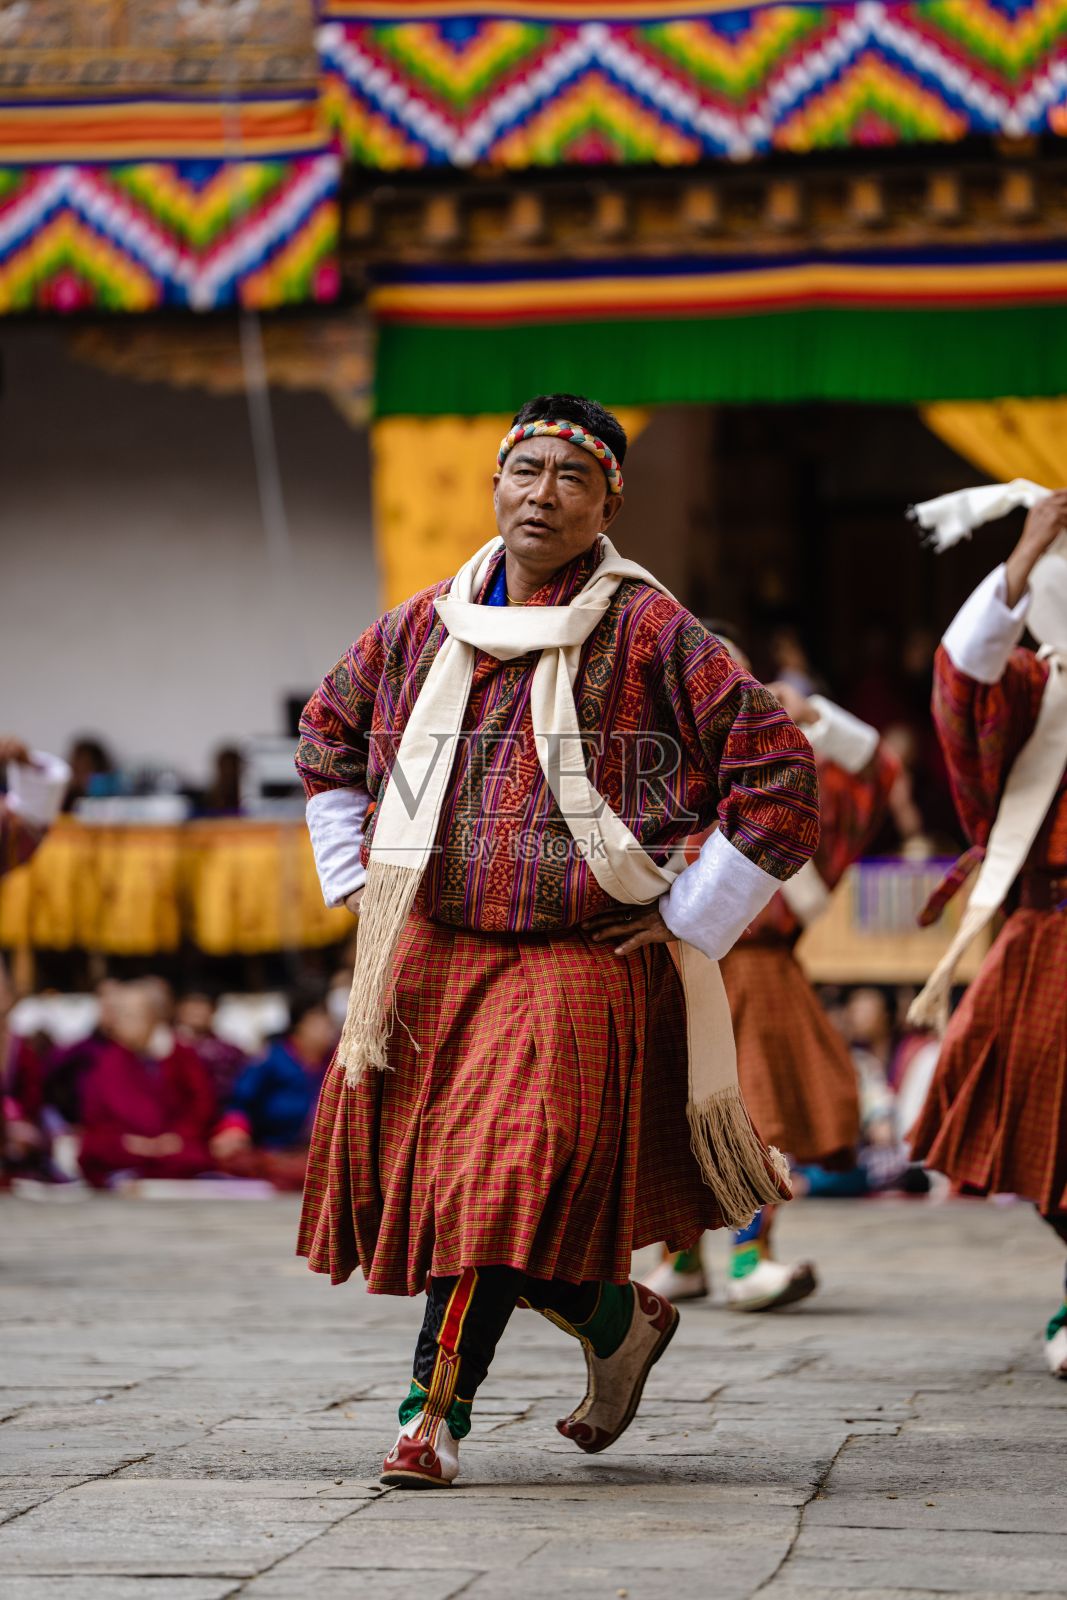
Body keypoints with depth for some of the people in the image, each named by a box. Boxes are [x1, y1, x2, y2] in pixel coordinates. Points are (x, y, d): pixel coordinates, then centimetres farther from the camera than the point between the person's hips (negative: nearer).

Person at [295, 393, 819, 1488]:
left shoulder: (650, 635, -7)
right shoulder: (420, 633, 8)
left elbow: (778, 777, -6)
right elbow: (327, 735, 27)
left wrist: (686, 923, -6)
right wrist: (361, 881, 19)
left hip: (583, 960, -5)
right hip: (430, 955, 5)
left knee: (509, 1167, -17)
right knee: (404, 1154, 0)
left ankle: (437, 1407, -9)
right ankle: (613, 1316, 21)